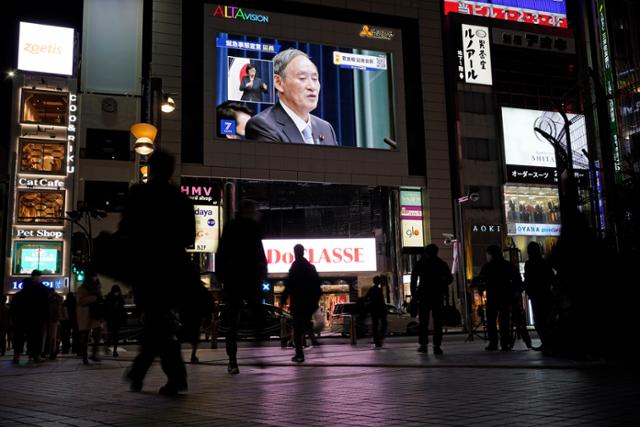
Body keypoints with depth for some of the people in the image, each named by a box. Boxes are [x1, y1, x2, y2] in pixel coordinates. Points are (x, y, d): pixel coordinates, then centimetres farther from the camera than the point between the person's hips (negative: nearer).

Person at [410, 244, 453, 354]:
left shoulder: (420, 263, 4)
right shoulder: (441, 263, 7)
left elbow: (414, 279, -2)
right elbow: (449, 278, 4)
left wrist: (414, 293, 0)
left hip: (424, 295, 0)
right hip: (438, 295, 1)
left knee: (423, 321, 7)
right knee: (438, 321, 2)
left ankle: (423, 344, 2)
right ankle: (437, 345, -5)